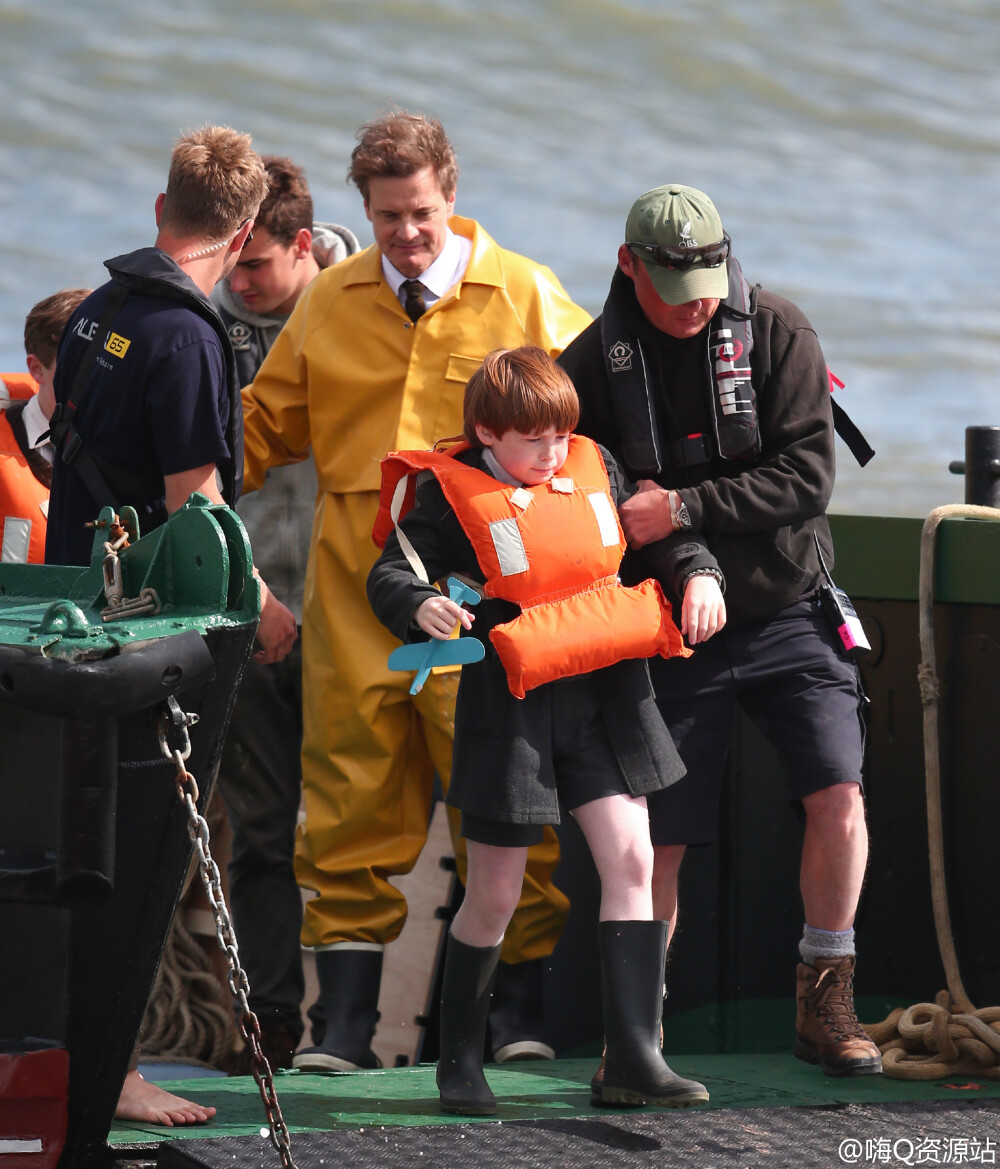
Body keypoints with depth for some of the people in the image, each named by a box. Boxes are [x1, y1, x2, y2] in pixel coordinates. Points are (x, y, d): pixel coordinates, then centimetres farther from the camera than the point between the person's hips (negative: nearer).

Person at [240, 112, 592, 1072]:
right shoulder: (330, 302, 10)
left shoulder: (525, 297, 2)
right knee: (352, 795, 3)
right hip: (355, 580, 2)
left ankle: (518, 1005, 10)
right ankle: (344, 1018, 8)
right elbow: (266, 422, 18)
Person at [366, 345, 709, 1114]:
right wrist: (421, 607, -33)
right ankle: (459, 1061, 23)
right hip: (511, 707, -4)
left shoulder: (596, 468, 6)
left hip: (603, 694, 4)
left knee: (631, 860, -6)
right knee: (495, 896, 4)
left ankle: (635, 1059, -5)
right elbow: (390, 575, -11)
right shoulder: (455, 495, -8)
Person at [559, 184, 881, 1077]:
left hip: (788, 615, 0)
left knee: (838, 796, -12)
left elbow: (808, 476, -13)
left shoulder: (775, 330, -6)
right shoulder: (597, 358, -2)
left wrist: (684, 509, -21)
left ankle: (825, 1005, 3)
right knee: (658, 840, 0)